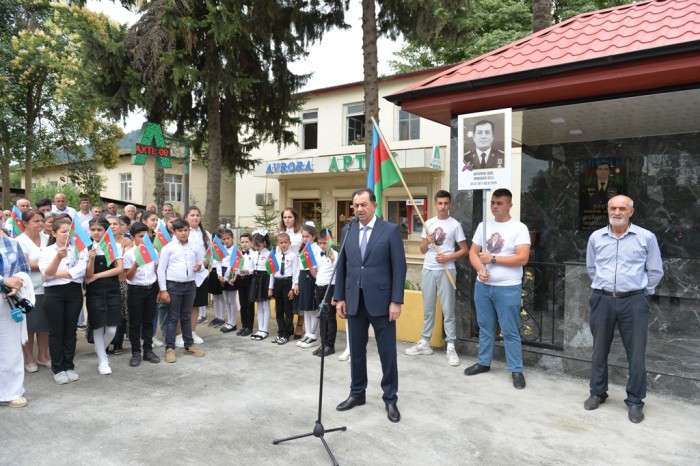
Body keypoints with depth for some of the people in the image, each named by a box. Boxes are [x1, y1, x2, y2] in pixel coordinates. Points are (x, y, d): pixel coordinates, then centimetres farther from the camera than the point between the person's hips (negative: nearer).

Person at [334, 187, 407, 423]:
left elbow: (399, 267, -7)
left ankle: (390, 399, 21)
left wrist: (396, 301, -12)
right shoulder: (348, 231, 8)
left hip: (381, 301, -4)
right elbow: (342, 266, 10)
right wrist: (339, 297, 6)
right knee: (356, 351, 14)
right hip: (354, 301, 4)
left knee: (387, 353, 6)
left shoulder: (391, 230, -5)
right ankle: (357, 393, 31)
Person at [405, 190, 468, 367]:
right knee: (428, 309, 12)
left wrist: (447, 257, -15)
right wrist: (427, 242, -11)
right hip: (428, 270, 4)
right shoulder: (428, 223, 8)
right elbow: (422, 250, 11)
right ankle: (424, 343, 21)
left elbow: (464, 250, -1)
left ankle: (451, 347, 6)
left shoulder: (455, 225, -3)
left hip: (446, 271, -4)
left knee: (448, 310, 0)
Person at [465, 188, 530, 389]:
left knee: (510, 331, 2)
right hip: (483, 285, 5)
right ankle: (483, 362, 29)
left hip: (508, 288, -5)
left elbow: (523, 258, -16)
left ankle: (516, 370, 13)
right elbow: (473, 252, 8)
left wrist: (493, 259, -16)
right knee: (485, 327, 15)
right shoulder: (483, 225, 8)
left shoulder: (519, 228, -7)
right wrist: (480, 269, -12)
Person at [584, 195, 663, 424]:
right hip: (602, 300, 2)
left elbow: (655, 271, 5)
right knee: (599, 350, 12)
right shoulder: (596, 237, 5)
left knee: (636, 353, 3)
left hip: (633, 302, -2)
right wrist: (603, 286, 14)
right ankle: (597, 393, 26)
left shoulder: (646, 237, -2)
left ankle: (635, 401, 17)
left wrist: (641, 291, 7)